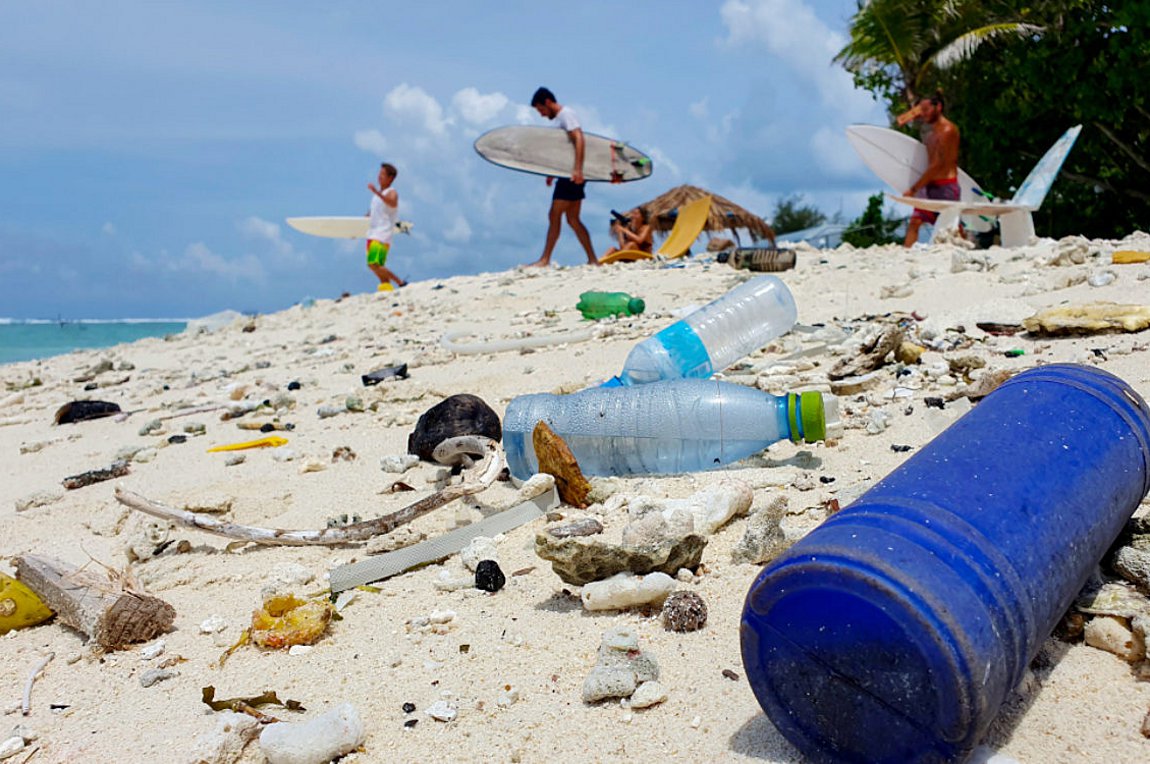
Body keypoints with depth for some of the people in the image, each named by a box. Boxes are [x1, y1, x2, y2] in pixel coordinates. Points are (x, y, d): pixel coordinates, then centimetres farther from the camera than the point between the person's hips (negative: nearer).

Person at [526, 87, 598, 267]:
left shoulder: (566, 114, -8)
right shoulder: (560, 118, 21)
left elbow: (579, 139, -21)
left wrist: (577, 169, -30)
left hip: (572, 176, -10)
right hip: (568, 176, 10)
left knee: (554, 215, -8)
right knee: (573, 219, 7)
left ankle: (545, 259, -6)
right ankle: (593, 260, 6)